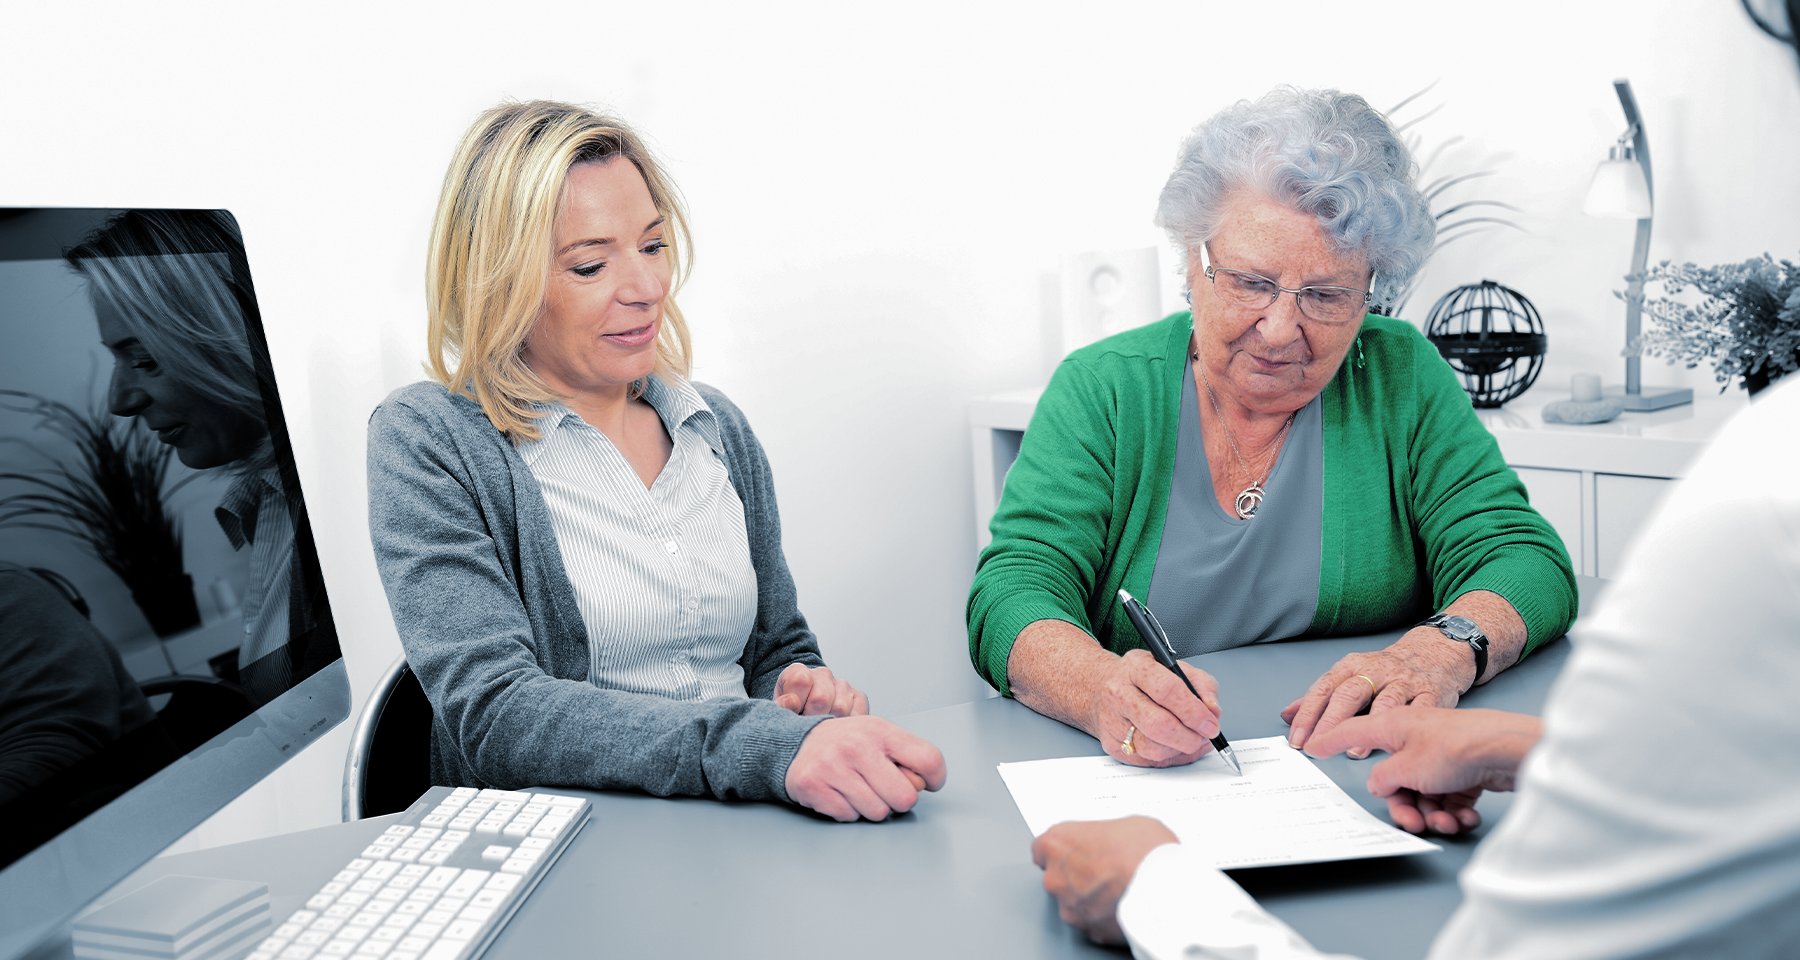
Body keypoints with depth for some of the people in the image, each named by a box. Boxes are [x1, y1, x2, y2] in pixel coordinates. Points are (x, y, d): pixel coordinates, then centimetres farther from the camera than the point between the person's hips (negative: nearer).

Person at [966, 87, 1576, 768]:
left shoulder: (1401, 379, 0)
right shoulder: (1102, 389, -4)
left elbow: (1526, 562, -4)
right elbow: (1016, 587, -13)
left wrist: (1441, 653, -27)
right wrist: (1102, 688, -35)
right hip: (1139, 793, -1)